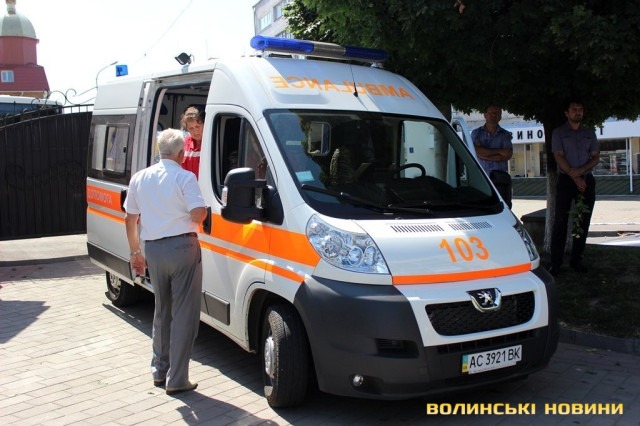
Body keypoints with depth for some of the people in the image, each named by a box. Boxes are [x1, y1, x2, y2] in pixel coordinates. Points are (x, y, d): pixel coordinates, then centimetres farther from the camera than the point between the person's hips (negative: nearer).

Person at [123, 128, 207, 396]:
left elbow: (130, 219, 13)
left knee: (162, 311, 21)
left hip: (152, 249, 6)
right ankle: (176, 380, 3)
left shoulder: (140, 178, 10)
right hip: (182, 247, -6)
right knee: (183, 314, 1)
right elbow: (198, 214, -16)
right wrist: (202, 211, 7)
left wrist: (135, 252, 22)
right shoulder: (184, 178, -7)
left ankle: (159, 371, 29)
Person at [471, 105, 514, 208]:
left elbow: (508, 155, -4)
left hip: (500, 179, 0)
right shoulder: (476, 133, 13)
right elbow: (477, 151, -5)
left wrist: (486, 156, -8)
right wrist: (499, 151, -5)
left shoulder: (505, 135, 12)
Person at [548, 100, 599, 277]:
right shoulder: (558, 133, 4)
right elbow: (558, 157, -5)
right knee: (560, 222, -6)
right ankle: (555, 262, -5)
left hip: (586, 179, 4)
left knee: (583, 222, 3)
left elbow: (596, 157, 8)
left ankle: (576, 259, 12)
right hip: (566, 180, -3)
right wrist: (574, 177, -14)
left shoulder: (589, 133, 14)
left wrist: (580, 170, -11)